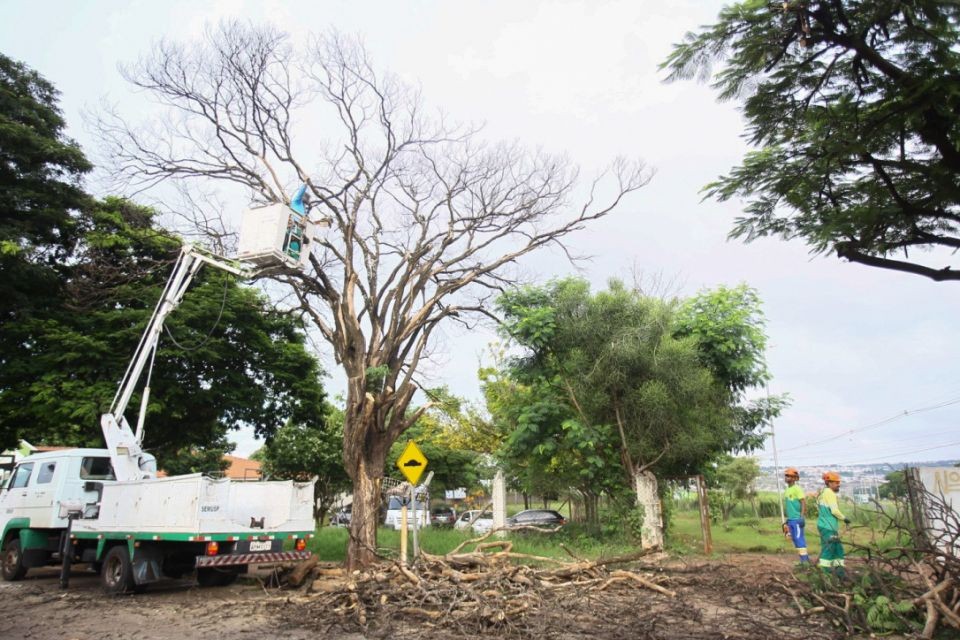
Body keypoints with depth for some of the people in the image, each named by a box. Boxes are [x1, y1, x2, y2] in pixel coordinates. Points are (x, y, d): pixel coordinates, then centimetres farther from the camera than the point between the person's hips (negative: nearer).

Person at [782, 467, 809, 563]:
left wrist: (802, 517, -22)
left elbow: (804, 502, -16)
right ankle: (805, 559, 21)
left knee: (799, 539, -7)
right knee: (795, 539, 12)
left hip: (797, 519, -9)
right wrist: (787, 519, 22)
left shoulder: (796, 489, -11)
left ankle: (804, 560, -2)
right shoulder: (787, 490, 14)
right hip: (790, 519, 9)